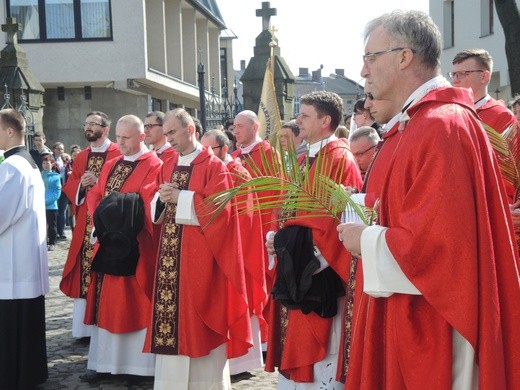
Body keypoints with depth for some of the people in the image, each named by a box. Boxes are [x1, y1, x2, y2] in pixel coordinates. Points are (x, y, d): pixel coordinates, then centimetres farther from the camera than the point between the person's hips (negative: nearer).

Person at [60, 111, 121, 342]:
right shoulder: (81, 157, 17)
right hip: (85, 223, 6)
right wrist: (81, 184, -5)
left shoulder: (118, 154, -3)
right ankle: (85, 326, 12)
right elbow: (68, 187, 15)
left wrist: (98, 181, -18)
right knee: (85, 272, 5)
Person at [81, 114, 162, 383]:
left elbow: (149, 204, -16)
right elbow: (95, 196, 11)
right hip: (108, 243, 7)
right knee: (106, 303, 10)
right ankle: (104, 362, 19)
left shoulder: (153, 165, -5)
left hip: (134, 246, -7)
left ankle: (139, 364, 9)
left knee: (135, 304, -1)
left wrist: (124, 219, -19)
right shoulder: (110, 165, 16)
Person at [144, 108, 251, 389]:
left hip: (199, 254, -6)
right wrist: (162, 199, -5)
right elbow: (156, 209, 17)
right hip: (170, 251, 6)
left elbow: (218, 207, -16)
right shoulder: (167, 167, 15)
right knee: (170, 312, 6)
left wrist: (180, 198, -16)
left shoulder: (213, 166, -6)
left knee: (199, 316, 0)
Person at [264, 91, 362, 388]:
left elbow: (340, 218, -19)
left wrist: (293, 243, -18)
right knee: (295, 351, 15)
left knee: (319, 354, 0)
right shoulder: (304, 160, 14)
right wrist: (279, 238, 4)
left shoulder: (340, 160, -13)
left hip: (319, 273, -9)